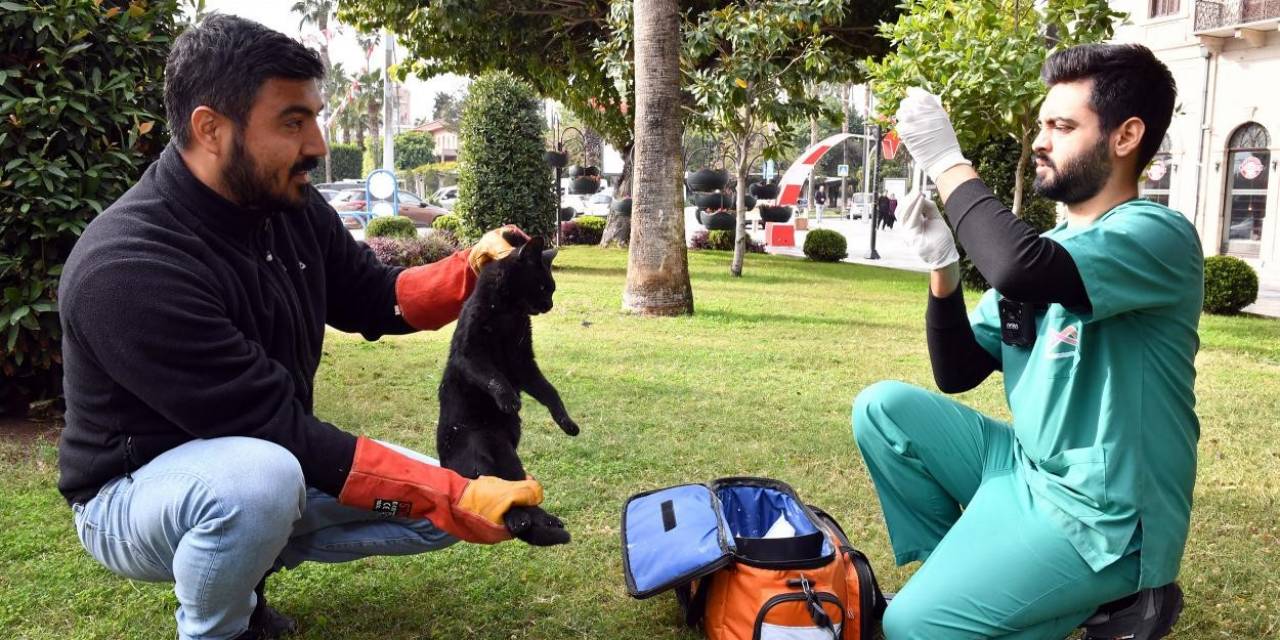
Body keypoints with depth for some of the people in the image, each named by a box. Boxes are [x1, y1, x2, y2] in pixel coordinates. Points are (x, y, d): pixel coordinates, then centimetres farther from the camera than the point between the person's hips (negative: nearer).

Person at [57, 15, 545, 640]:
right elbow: (274, 426, -32)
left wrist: (473, 268, -18)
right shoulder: (128, 267, -30)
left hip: (269, 461, 7)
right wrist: (453, 498, -32)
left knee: (441, 498, -1)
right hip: (136, 494, -7)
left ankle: (243, 562, 12)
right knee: (258, 477, -39)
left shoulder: (292, 207, -7)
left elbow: (374, 301, 4)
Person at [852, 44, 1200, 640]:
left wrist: (946, 160, -26)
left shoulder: (1158, 235, -17)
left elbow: (1020, 269, -39)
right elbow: (958, 373, 6)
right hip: (1026, 472, 8)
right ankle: (967, 570, 5)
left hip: (1099, 518, -7)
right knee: (883, 407, -4)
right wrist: (943, 264, -8)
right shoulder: (1049, 246, 8)